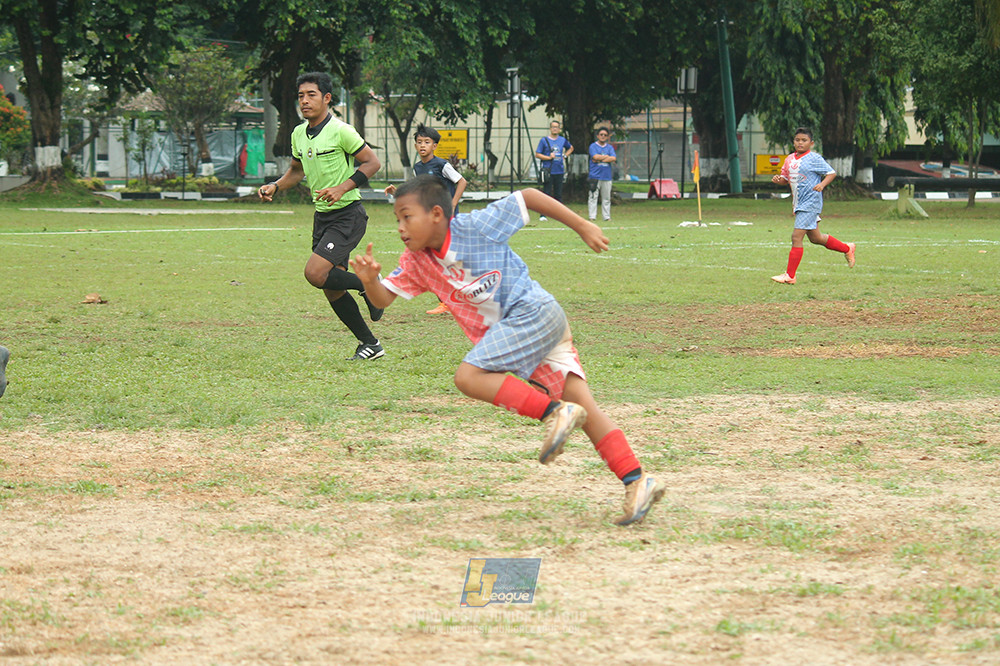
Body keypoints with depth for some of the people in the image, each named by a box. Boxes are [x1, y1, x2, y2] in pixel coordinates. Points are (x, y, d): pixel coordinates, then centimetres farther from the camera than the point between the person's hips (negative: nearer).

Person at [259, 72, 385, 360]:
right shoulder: (299, 134, 8)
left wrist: (342, 188, -22)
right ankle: (369, 344, 18)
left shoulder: (340, 131, -14)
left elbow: (372, 162, -12)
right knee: (331, 289, 5)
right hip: (322, 215, 8)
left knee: (315, 273, -22)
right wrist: (275, 187, 7)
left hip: (348, 214, -8)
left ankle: (369, 285, 2)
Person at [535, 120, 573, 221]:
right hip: (548, 171, -4)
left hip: (559, 171, 4)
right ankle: (543, 215, -4)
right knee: (547, 194, -7)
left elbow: (570, 148, 30)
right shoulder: (544, 140, 0)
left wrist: (565, 156, 13)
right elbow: (537, 154, -1)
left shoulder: (563, 140, 11)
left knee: (558, 194, 7)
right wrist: (549, 157, -14)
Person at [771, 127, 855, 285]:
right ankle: (847, 249, 40)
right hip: (798, 203, 9)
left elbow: (831, 173, -6)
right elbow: (785, 178, 19)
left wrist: (822, 184, -23)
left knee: (796, 237, -13)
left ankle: (790, 275, -9)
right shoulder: (790, 159, 12)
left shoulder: (814, 158, -9)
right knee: (815, 238, 19)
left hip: (810, 203, -9)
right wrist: (778, 179, -4)